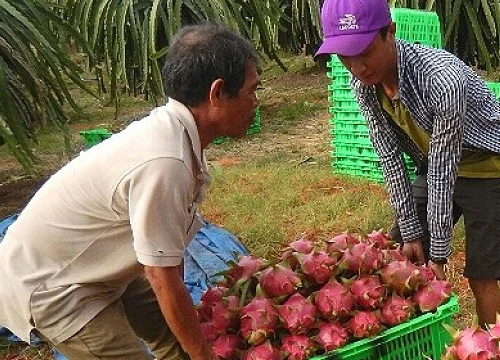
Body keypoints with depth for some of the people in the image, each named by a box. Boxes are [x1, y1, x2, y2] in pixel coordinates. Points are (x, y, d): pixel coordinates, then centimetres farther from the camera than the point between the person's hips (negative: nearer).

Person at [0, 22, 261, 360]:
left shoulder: (170, 128, -7)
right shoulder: (163, 163, -34)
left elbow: (168, 249, 2)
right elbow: (162, 278, -25)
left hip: (100, 268, 9)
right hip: (47, 285, -9)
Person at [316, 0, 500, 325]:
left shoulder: (443, 78, -35)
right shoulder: (363, 84, -15)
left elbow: (444, 171, -28)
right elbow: (391, 158, -8)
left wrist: (439, 255, -20)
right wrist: (411, 233, -6)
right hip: (436, 169, 6)